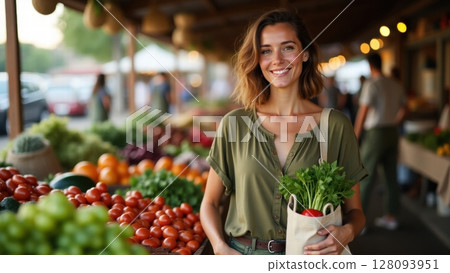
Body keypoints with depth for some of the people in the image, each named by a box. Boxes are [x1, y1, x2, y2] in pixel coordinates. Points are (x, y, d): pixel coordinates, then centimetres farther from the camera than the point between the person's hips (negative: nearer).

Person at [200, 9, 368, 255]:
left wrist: (347, 232, -19)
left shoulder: (335, 125, -5)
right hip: (243, 255, 1)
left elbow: (354, 210, 2)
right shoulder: (235, 123, -4)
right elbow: (210, 203, 3)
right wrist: (221, 248, -14)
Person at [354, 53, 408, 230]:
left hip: (375, 134, -7)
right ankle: (391, 217, 20)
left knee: (365, 178, -3)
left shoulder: (371, 84, -12)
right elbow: (403, 109, 15)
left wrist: (355, 137, -11)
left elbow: (363, 112, -16)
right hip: (393, 134, 7)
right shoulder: (395, 85, 9)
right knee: (391, 177, 12)